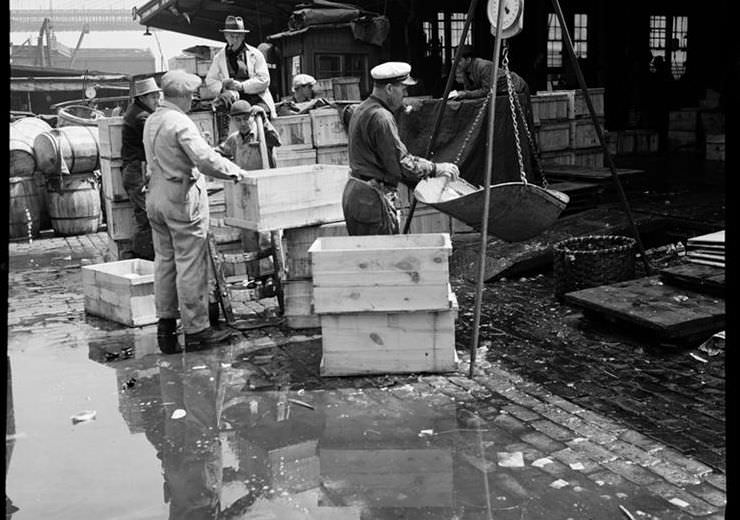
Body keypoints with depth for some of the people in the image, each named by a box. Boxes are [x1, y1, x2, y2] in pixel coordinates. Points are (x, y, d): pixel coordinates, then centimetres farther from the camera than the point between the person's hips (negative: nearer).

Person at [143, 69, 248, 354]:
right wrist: (234, 171, -10)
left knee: (164, 261, 13)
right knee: (190, 264, -3)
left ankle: (165, 325, 17)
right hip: (183, 197, -9)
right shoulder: (180, 123, -15)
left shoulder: (151, 121, 12)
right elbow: (205, 159, -24)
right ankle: (196, 329, 3)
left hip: (156, 196, 9)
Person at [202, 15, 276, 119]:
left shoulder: (255, 54, 10)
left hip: (256, 96, -1)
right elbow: (210, 81, 14)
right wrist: (222, 86, -8)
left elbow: (264, 80, 1)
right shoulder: (219, 57, 16)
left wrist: (241, 86, -11)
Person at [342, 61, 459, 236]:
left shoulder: (361, 110, 16)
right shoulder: (380, 117, -18)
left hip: (353, 194, 10)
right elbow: (401, 164, -19)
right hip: (371, 200, -10)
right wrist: (436, 169, -6)